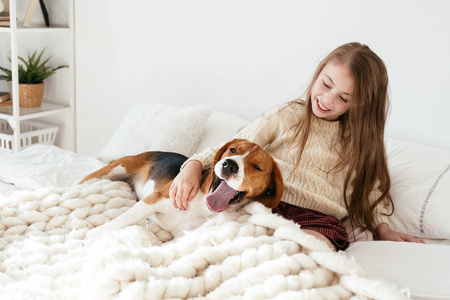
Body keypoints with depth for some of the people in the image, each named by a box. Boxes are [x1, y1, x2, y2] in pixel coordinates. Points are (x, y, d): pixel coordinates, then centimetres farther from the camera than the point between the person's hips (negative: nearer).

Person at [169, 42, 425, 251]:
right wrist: (194, 165, -8)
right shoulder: (285, 117, 13)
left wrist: (383, 229, 6)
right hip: (267, 206, 0)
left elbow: (370, 191, 21)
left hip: (318, 221, 1)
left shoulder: (360, 140, 19)